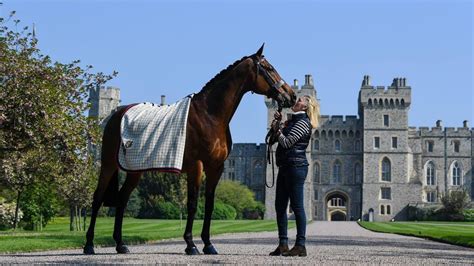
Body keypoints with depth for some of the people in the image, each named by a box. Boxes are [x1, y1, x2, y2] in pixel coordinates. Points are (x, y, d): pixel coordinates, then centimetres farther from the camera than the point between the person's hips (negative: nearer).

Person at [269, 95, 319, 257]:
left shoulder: (303, 122, -9)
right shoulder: (294, 120, 19)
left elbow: (286, 142, -16)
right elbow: (281, 140, 21)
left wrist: (277, 129, -1)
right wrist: (277, 122, 11)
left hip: (295, 166, -10)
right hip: (285, 167, 10)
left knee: (296, 206, -7)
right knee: (280, 205, 9)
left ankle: (300, 246, -3)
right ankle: (283, 244, 13)